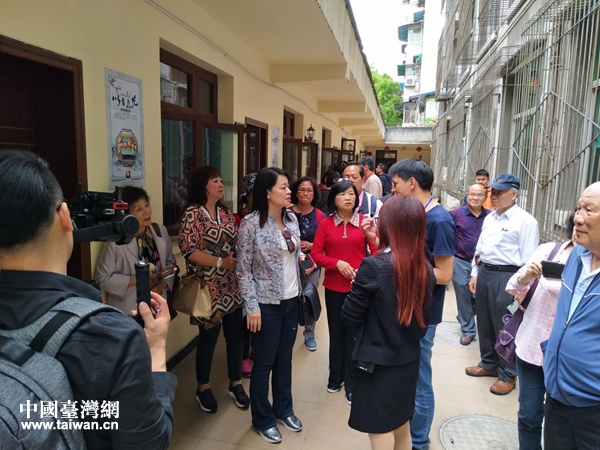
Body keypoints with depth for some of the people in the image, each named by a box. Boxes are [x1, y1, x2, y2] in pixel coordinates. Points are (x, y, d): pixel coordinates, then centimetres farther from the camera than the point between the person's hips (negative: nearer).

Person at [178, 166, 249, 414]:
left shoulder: (226, 212, 10)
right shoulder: (193, 213, -9)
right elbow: (189, 251, -16)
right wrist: (221, 262, -21)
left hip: (232, 286, 6)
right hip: (209, 287, -6)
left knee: (235, 334, 12)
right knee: (208, 337, 8)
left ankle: (236, 383, 32)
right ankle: (203, 388, 29)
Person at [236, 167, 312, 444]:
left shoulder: (291, 219, 3)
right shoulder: (251, 223, -16)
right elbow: (243, 269, -14)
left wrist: (301, 256, -4)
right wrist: (252, 307, -15)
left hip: (291, 300, 6)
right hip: (267, 304, -6)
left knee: (285, 358, 19)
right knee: (264, 363, 10)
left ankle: (284, 409, 39)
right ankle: (263, 419, 30)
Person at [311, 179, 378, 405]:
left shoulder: (365, 221, -3)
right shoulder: (326, 223, -1)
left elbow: (377, 252, -4)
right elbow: (316, 254, -2)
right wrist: (337, 263, -16)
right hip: (334, 287, 2)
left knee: (354, 335, 5)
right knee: (336, 333, 16)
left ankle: (352, 383, 23)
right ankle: (335, 377, 35)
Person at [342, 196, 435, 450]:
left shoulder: (374, 266, -22)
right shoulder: (426, 270, -4)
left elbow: (349, 319, -14)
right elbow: (422, 319, 7)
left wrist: (358, 288, 0)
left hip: (377, 364, -6)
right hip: (409, 362, 6)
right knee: (401, 426, 25)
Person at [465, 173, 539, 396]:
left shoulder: (525, 221, -11)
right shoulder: (489, 218, 13)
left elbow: (528, 259, -13)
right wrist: (475, 274, 13)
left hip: (506, 277, -7)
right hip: (484, 273, 8)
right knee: (484, 324, 17)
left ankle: (508, 374, 22)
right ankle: (489, 363, 36)